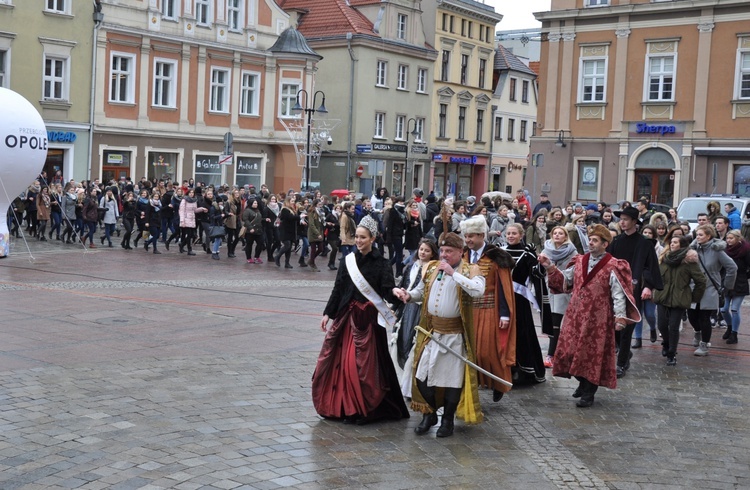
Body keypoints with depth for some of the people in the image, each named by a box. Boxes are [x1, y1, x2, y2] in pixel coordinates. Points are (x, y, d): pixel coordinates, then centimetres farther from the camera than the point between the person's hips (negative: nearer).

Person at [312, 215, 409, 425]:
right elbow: (338, 289, 11)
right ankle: (340, 406, 20)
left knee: (363, 364, -3)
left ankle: (361, 409, 9)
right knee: (338, 360, 6)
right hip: (346, 316, 5)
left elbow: (387, 290, -15)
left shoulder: (380, 263, -6)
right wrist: (328, 313, 10)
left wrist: (394, 292, -38)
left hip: (368, 319, -5)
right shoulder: (349, 260, 7)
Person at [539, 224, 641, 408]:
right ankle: (583, 383, 31)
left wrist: (620, 317, -19)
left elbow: (618, 294, -12)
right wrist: (550, 267, 4)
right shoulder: (580, 261, 8)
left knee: (593, 353, 2)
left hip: (598, 318, -5)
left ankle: (588, 393, 13)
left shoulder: (613, 267, -9)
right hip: (575, 315, 5)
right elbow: (565, 279, 15)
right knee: (573, 350, 9)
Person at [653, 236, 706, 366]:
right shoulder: (664, 258, 7)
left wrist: (694, 297, 0)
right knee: (662, 325, 2)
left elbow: (701, 281, -6)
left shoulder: (689, 261, -8)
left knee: (674, 327, -5)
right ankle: (666, 344, 32)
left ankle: (671, 354, 8)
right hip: (663, 297, 4)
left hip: (679, 300, -4)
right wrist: (658, 289, 12)